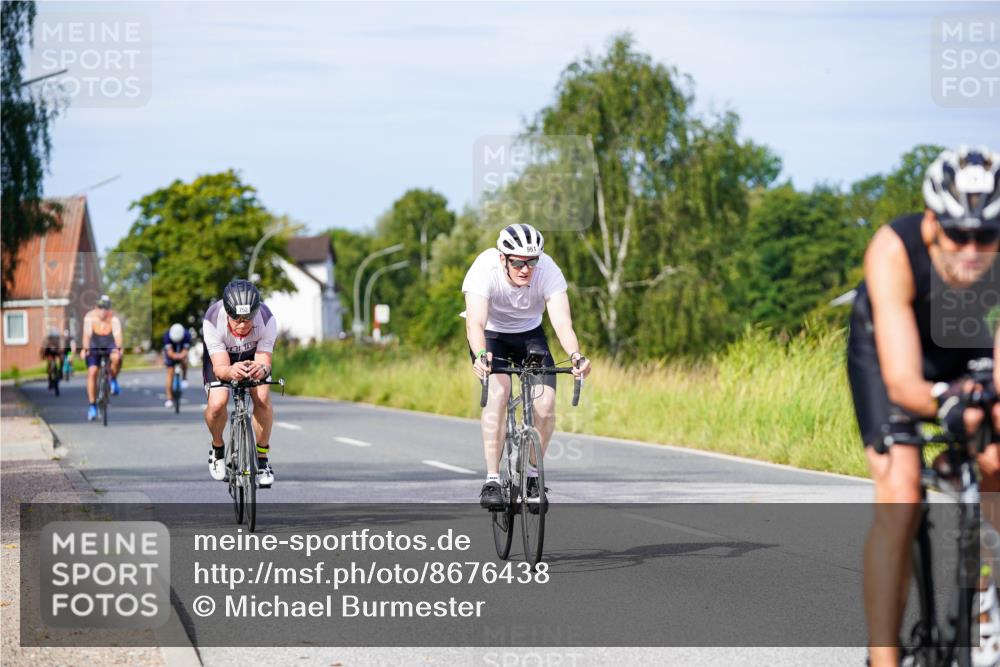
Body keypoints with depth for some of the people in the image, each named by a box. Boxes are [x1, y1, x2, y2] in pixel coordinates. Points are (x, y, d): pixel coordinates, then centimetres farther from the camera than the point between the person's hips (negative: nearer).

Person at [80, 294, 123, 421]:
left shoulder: (114, 318, -20)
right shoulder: (90, 317, -21)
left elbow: (117, 333, -33)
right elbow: (87, 334, -32)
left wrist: (118, 348, -50)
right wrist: (85, 349, -47)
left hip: (110, 345, 0)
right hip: (94, 346, 0)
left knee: (116, 358, -33)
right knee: (92, 372, -15)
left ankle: (113, 380, -3)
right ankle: (92, 406, -7)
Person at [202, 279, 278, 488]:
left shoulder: (267, 320, -36)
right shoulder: (213, 321, -38)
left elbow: (264, 361, -34)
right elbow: (220, 367, -39)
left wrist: (262, 369, -59)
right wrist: (231, 372, -63)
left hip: (253, 354, 1)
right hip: (220, 354, -1)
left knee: (262, 398, -23)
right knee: (217, 402, -24)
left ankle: (262, 457, -2)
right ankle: (217, 447, 8)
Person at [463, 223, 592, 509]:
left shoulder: (548, 270, -28)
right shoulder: (484, 269, -32)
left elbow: (562, 323, -37)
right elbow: (475, 322, -43)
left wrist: (575, 355, -56)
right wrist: (480, 355, -63)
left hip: (529, 333, 2)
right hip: (491, 335, -2)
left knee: (545, 405, -17)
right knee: (498, 391, -29)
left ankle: (532, 475, 8)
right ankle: (492, 481, -24)